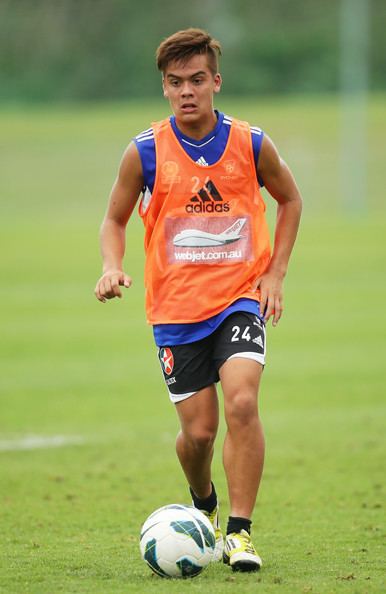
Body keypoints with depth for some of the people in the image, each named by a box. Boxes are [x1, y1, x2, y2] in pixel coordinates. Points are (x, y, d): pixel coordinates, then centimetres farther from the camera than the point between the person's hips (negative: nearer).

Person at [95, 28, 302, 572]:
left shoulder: (251, 144, -4)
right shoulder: (145, 153, -5)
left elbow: (290, 200, 14)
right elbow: (115, 220, 8)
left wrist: (275, 273, 5)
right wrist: (113, 267, -12)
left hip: (241, 297, 0)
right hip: (176, 308, 0)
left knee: (241, 402, -22)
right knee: (198, 430, 1)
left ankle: (239, 532, -15)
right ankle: (203, 503, 35)